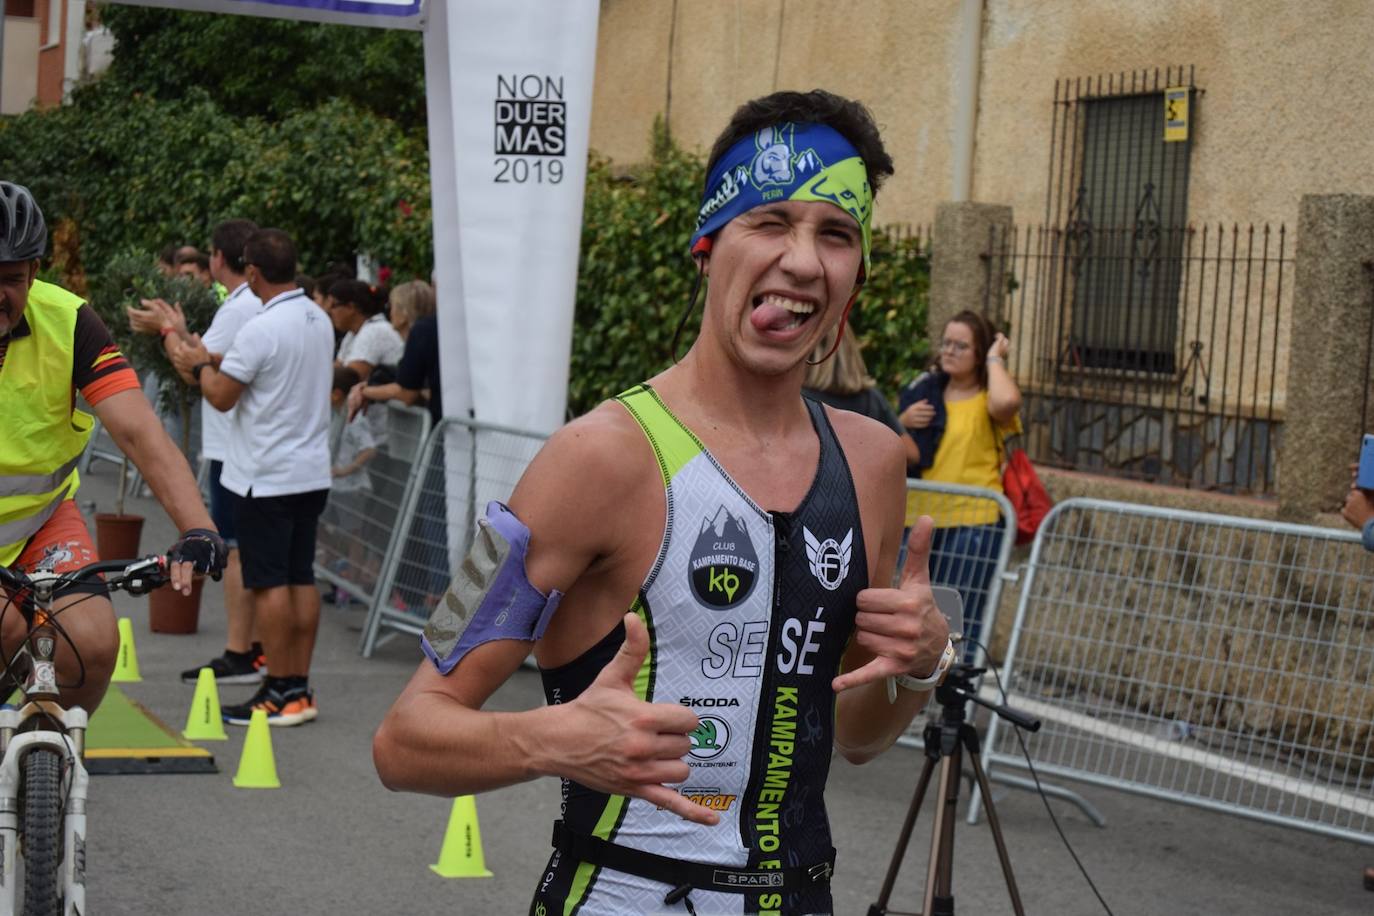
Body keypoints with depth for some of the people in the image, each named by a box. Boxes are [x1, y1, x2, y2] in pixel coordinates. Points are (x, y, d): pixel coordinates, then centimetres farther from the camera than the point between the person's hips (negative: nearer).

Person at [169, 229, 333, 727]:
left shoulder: (260, 330, -18)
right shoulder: (319, 321, 8)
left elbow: (221, 396, -11)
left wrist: (200, 364, 8)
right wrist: (213, 363, 23)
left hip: (266, 476, -8)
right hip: (312, 472, 8)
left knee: (269, 583, -3)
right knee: (301, 578, 10)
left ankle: (278, 695, -1)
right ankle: (300, 688, 14)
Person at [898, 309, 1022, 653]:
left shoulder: (988, 400, -2)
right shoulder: (924, 389, 12)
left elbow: (1007, 402, -29)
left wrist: (995, 359, -12)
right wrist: (903, 422, -1)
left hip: (971, 524, -5)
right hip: (918, 520, 5)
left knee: (961, 622, -4)